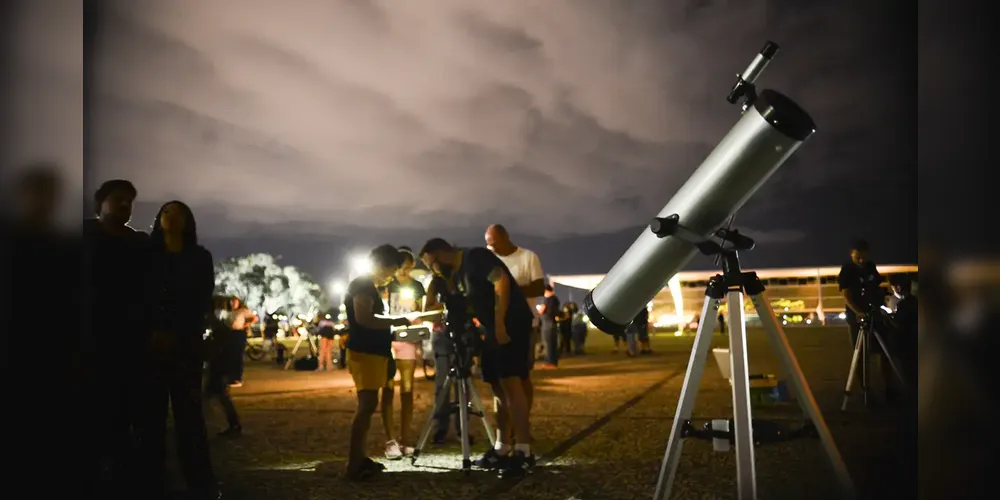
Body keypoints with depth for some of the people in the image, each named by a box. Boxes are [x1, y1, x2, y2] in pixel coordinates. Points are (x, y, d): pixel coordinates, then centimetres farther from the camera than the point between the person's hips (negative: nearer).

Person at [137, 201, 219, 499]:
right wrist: (151, 335, -9)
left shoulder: (200, 258, 10)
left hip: (185, 345, -1)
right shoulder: (147, 255, 14)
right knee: (151, 413, -3)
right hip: (149, 345, 1)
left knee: (188, 413, -4)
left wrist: (174, 335, -10)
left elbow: (202, 303, 2)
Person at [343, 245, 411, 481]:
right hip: (363, 353, -10)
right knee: (367, 405, -13)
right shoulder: (361, 285, -11)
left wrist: (391, 326, 15)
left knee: (367, 406, 10)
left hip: (373, 352, 10)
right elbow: (363, 319, -23)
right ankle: (353, 465, -13)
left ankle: (360, 459, 14)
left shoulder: (370, 287, 20)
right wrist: (394, 322, -15)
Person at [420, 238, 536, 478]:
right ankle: (501, 449, 15)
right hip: (494, 329, 10)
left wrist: (499, 323, -24)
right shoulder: (456, 276, 18)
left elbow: (502, 281, -21)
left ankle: (523, 452, -16)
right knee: (498, 387, 9)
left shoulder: (475, 257, -10)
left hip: (512, 324, -10)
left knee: (511, 383, -15)